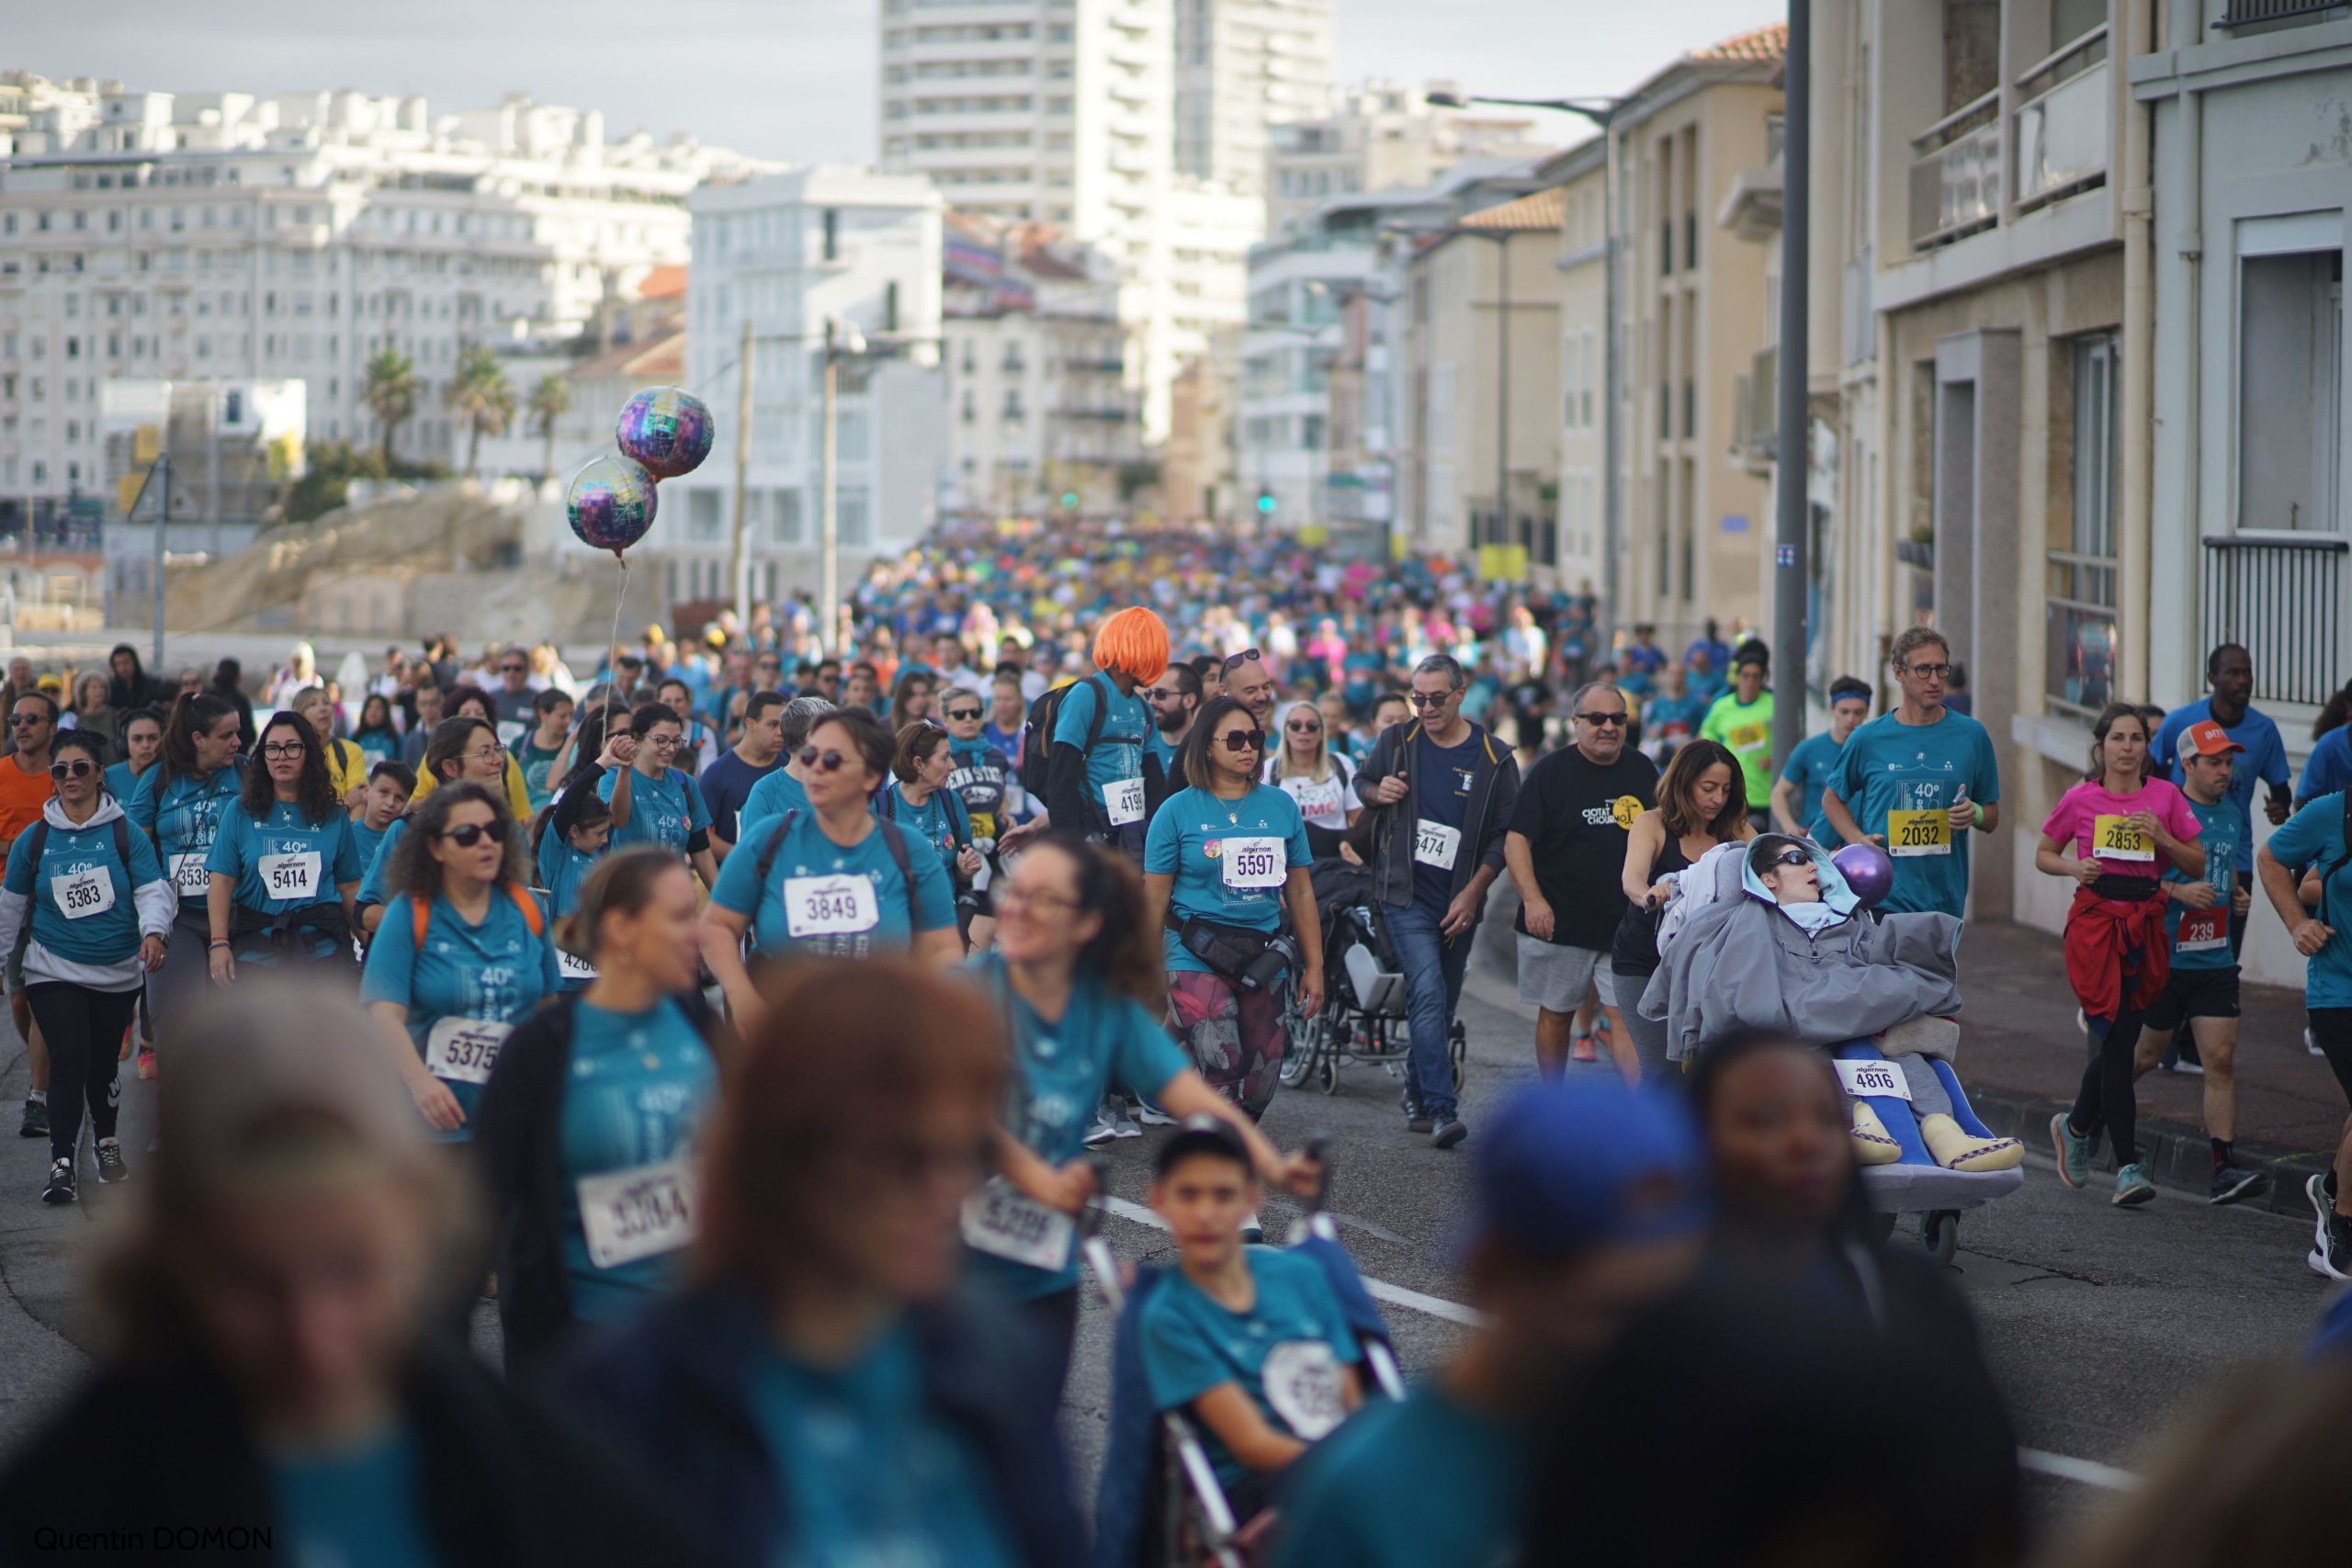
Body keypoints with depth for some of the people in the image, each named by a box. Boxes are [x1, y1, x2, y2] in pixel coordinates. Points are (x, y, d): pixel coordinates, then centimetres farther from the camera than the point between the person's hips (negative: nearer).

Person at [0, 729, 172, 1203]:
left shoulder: (126, 835, -2)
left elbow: (153, 889, -6)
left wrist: (154, 931, -25)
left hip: (118, 973, 1)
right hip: (54, 972, -1)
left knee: (103, 1059, 11)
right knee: (69, 1057, -15)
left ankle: (105, 1139, 38)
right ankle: (61, 1163, -13)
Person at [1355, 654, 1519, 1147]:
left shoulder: (1494, 759, 0)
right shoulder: (1396, 744, 2)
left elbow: (1505, 836, 1)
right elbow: (1362, 782, 19)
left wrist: (1473, 893, -8)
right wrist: (1377, 793, -5)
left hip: (1460, 903, 2)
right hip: (1407, 895, -2)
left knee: (1442, 1005, 10)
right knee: (1429, 995, -16)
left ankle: (1418, 1096, 27)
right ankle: (1441, 1109, -19)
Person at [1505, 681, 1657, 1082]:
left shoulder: (1642, 770, 8)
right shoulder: (1551, 771, -4)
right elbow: (1517, 839, -9)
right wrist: (1532, 899, -21)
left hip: (1626, 925, 2)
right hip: (1558, 922, -2)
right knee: (1556, 1015, 10)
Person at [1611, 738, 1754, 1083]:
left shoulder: (1735, 830, 3)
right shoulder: (1652, 824, -8)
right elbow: (1631, 877, -25)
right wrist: (1648, 895, -49)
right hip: (1645, 962, -3)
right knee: (1662, 1067, -8)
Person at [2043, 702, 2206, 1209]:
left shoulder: (2165, 796, 4)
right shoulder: (2080, 799, 0)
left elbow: (2198, 865, 8)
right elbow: (2043, 854, 11)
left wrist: (2162, 838, -10)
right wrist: (2074, 867, -9)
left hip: (2145, 924, 3)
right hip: (2095, 922, -3)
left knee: (2119, 1040, 5)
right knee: (2116, 1040, -9)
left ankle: (2076, 1126, 33)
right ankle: (2129, 1166, -6)